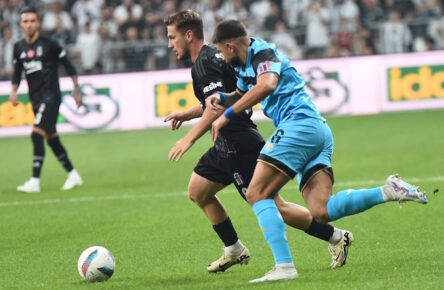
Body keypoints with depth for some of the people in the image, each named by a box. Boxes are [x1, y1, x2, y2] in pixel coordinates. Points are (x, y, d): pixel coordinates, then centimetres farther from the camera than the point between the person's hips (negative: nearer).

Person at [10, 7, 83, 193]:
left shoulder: (49, 45, -8)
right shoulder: (19, 48, 7)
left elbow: (68, 65, 0)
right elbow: (17, 73, 18)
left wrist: (77, 90, 3)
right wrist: (14, 91, 2)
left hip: (51, 96, -7)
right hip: (35, 99, 7)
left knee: (37, 134, -19)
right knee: (51, 138, 12)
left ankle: (35, 181, -22)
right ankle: (73, 175, 25)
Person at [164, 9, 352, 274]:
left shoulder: (205, 63, -16)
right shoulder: (209, 58, 16)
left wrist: (190, 138, -28)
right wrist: (187, 114, 24)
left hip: (240, 146, -11)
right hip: (228, 146, 11)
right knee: (198, 191, 14)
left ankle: (336, 237, 0)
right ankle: (234, 251, 19)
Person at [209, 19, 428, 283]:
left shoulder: (262, 53, -4)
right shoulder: (246, 66, 26)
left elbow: (267, 85, -25)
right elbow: (242, 95, 41)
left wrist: (228, 115, -22)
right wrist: (221, 98, 17)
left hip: (299, 124, -10)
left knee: (257, 193, -9)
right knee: (321, 213, -6)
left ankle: (284, 266, -19)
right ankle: (389, 191, -11)